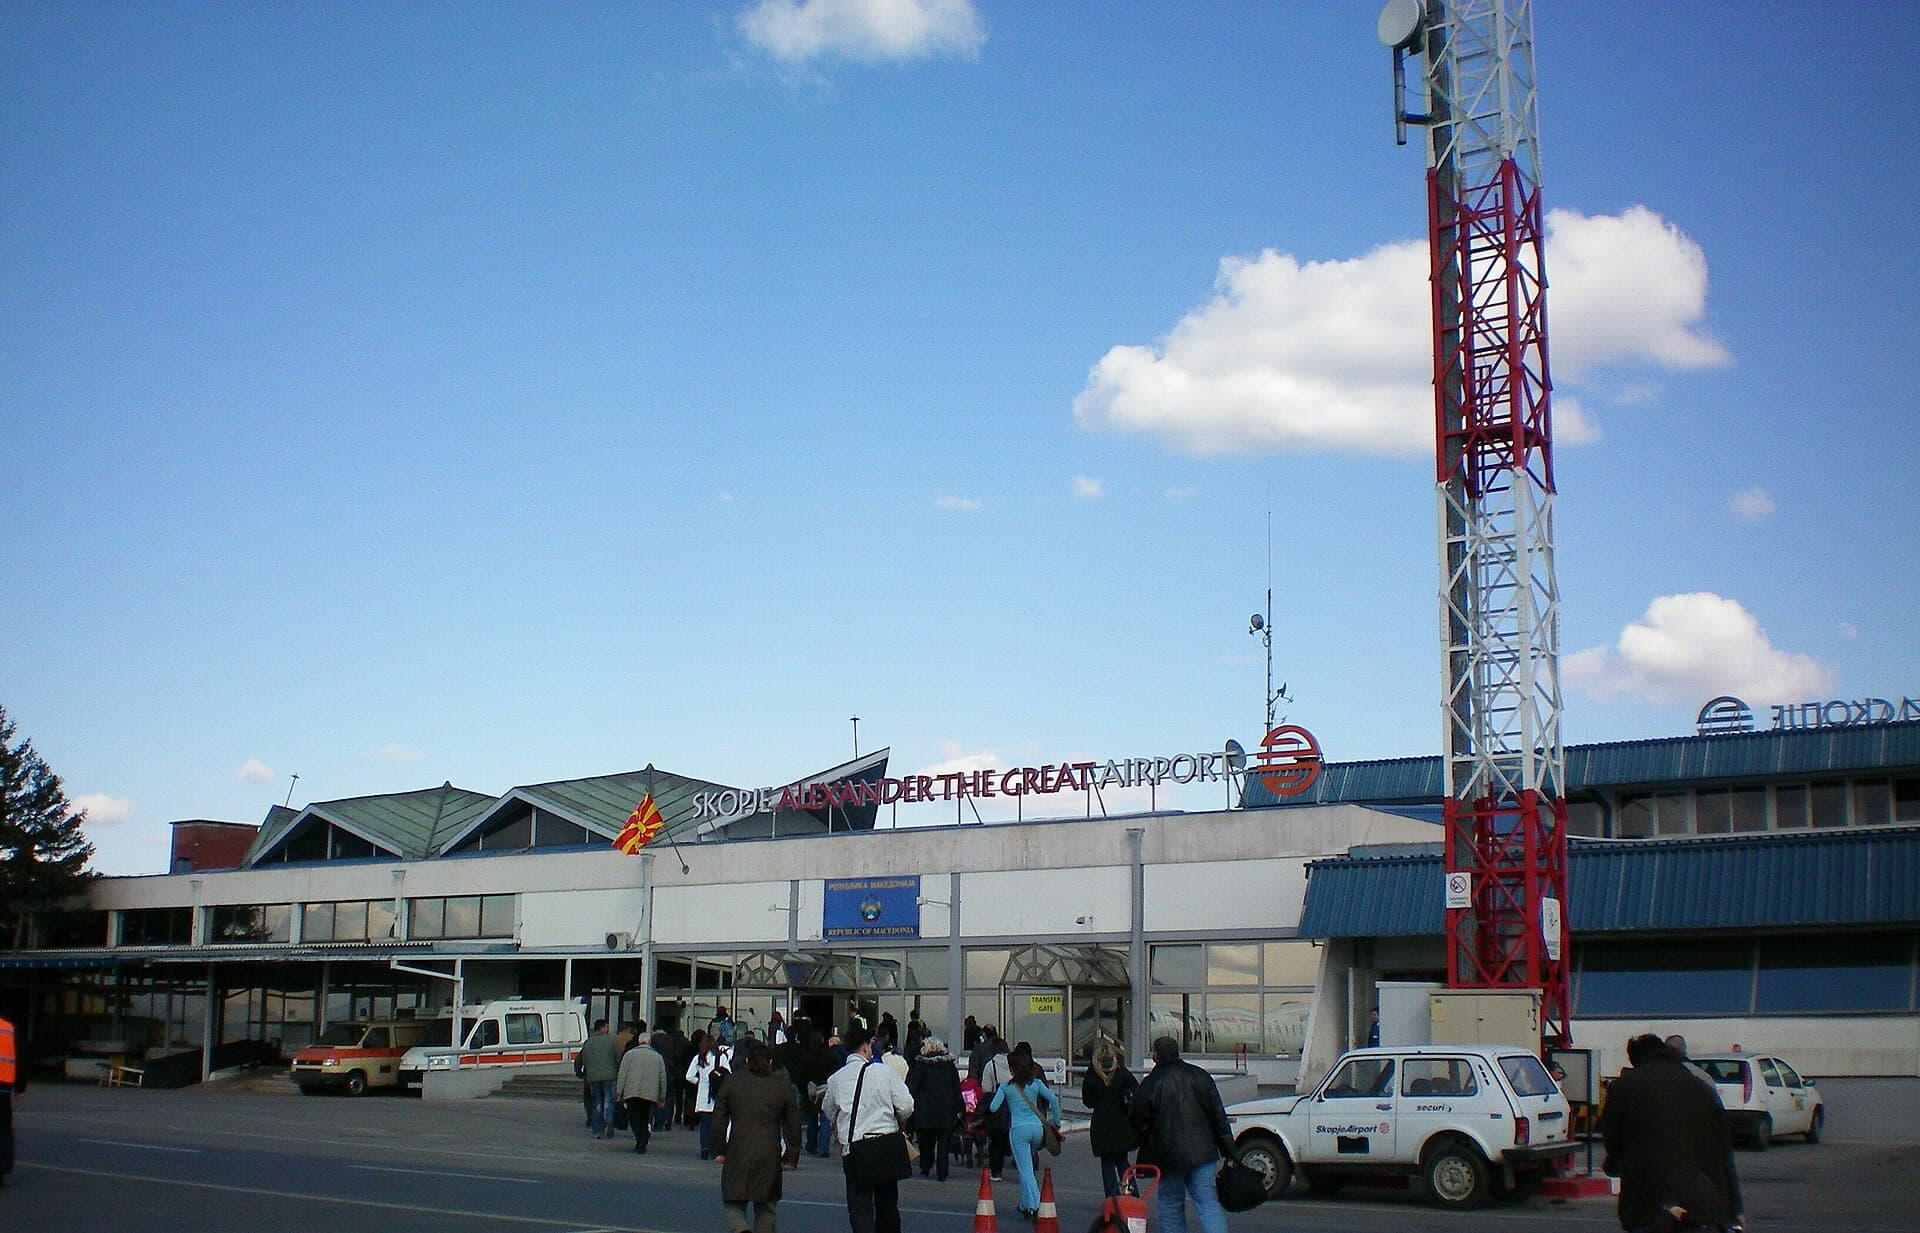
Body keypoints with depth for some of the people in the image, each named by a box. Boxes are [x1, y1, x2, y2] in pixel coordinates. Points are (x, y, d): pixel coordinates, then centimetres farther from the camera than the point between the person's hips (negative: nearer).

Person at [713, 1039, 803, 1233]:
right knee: (766, 1209, 13)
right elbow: (793, 1125, 7)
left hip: (737, 1154, -1)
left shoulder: (732, 1081, 4)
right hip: (770, 1156, 1)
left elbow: (718, 1120, 5)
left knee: (733, 1204, 6)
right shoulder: (782, 1085, 5)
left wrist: (719, 1150, 13)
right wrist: (791, 1158, 15)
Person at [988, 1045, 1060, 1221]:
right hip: (1037, 1127, 3)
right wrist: (1055, 1122, 7)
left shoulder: (1006, 1086, 0)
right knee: (1030, 1165, 20)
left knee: (1025, 1168, -4)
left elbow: (993, 1108, -4)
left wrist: (996, 1092, 16)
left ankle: (1032, 1205, -17)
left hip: (1018, 1129, -3)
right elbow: (1053, 1099, -2)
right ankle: (1025, 1203, 24)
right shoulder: (1036, 1083, 6)